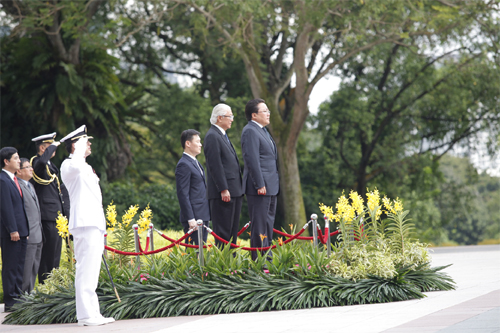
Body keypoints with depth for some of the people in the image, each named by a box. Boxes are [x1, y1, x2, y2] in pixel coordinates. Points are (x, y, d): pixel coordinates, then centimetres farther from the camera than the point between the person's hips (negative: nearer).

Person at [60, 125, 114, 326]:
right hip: (84, 224, -10)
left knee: (91, 271, 10)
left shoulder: (85, 168, 24)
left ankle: (93, 314, 13)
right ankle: (86, 315, -13)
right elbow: (75, 167, -35)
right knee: (85, 270, -12)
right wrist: (80, 150, -19)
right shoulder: (68, 165, -7)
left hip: (95, 224, 10)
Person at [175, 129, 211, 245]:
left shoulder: (195, 162, 19)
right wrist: (190, 219, -20)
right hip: (194, 217, -10)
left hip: (203, 216, 10)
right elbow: (183, 194, -16)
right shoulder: (184, 165, -12)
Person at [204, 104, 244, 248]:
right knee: (223, 231, -8)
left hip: (234, 191, 10)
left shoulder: (223, 135, 20)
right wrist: (223, 190, -21)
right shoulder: (212, 136, -11)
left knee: (233, 230, 10)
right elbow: (215, 165, -17)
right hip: (223, 193, -10)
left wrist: (238, 189, 22)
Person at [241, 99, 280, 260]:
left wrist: (274, 185, 22)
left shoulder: (263, 130, 20)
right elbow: (252, 160, -20)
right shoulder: (250, 131, -13)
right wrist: (260, 185, -23)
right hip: (260, 187, -10)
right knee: (259, 226, -8)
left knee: (268, 224, 13)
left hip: (270, 186, 10)